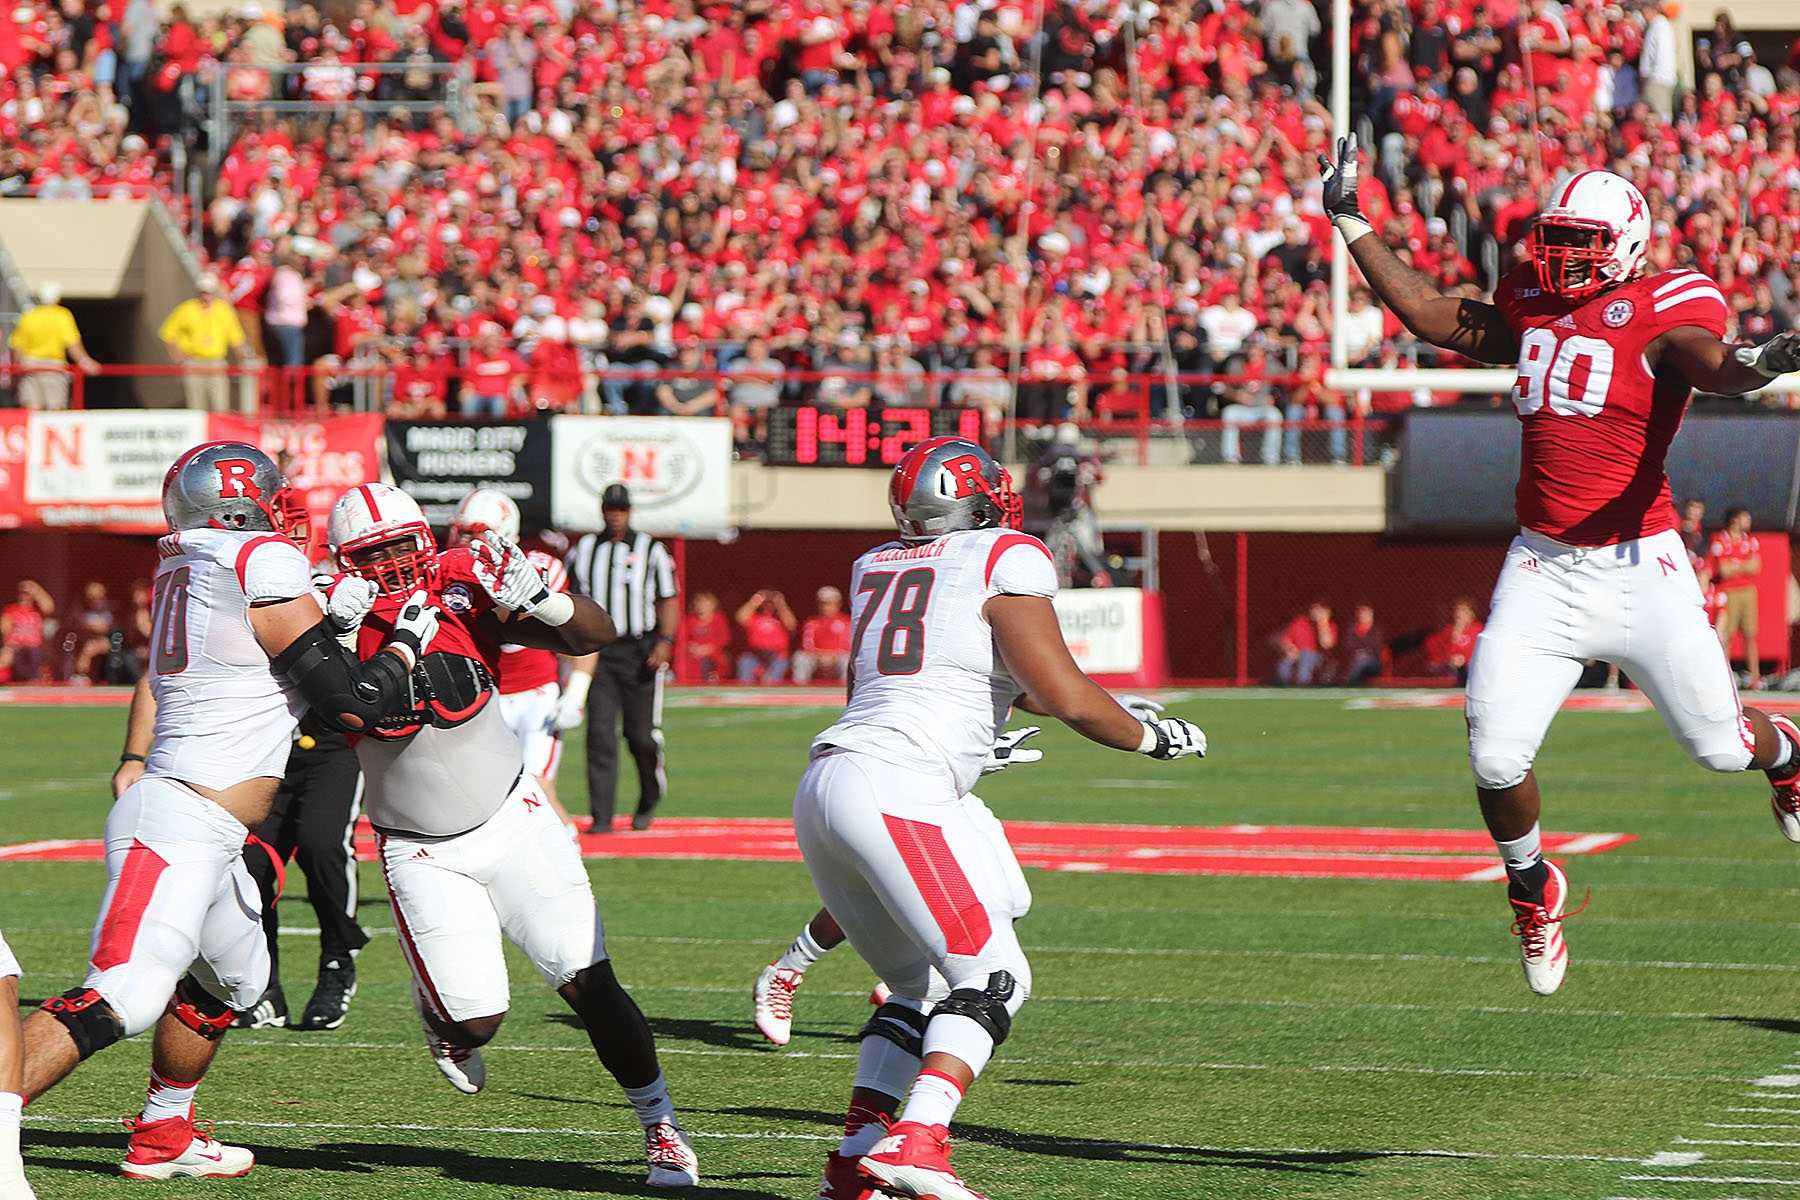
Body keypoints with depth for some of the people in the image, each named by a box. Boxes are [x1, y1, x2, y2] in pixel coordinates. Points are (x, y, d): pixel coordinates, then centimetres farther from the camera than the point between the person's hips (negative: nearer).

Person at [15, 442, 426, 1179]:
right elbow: (354, 703, -9)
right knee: (119, 1002, -20)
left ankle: (162, 1137, 38)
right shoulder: (265, 565, -11)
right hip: (180, 828, -10)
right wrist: (408, 641, 7)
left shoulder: (183, 566, 14)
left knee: (231, 980, 28)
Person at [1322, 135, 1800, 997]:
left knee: (1718, 745, 7)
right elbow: (1432, 316, 19)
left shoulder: (1658, 313, -9)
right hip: (1542, 569, 4)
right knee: (1496, 757, -6)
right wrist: (1351, 224, 19)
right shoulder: (1534, 310, 9)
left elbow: (1710, 364, -28)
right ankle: (1533, 888, 23)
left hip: (1639, 566, -4)